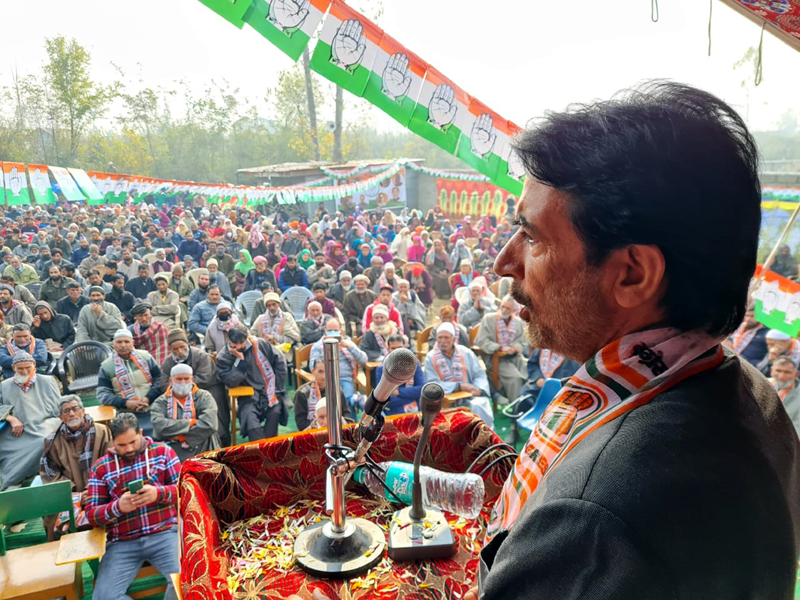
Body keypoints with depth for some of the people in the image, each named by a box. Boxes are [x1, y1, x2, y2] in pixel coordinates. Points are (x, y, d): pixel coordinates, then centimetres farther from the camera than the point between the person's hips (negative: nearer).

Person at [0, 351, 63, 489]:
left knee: (44, 442, -37)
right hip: (18, 432, 1)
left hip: (44, 425, -1)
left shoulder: (47, 381, 18)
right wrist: (11, 419, -9)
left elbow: (58, 408, 13)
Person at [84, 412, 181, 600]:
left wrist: (159, 493, -16)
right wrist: (118, 507, -14)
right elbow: (91, 514, 7)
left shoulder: (163, 451, 7)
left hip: (165, 533, -2)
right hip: (122, 543, 2)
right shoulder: (100, 468, 10)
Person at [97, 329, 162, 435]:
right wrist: (125, 403, -12)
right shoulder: (106, 366, 4)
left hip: (152, 411, 2)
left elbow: (159, 380, 8)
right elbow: (102, 394, 2)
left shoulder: (145, 357, 6)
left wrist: (149, 398, -9)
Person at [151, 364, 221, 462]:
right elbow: (159, 425, -13)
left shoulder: (204, 397, 5)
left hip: (201, 449, 0)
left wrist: (179, 436, -10)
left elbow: (209, 424, -14)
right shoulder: (161, 402, 8)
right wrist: (190, 423, -13)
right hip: (171, 451, 0)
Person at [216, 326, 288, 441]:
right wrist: (240, 360, -18)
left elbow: (280, 362, 5)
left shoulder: (260, 344, -2)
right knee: (249, 415, -30)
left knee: (275, 412, -28)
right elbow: (230, 382, -12)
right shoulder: (223, 357, -2)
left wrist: (277, 387, 1)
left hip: (269, 391, 1)